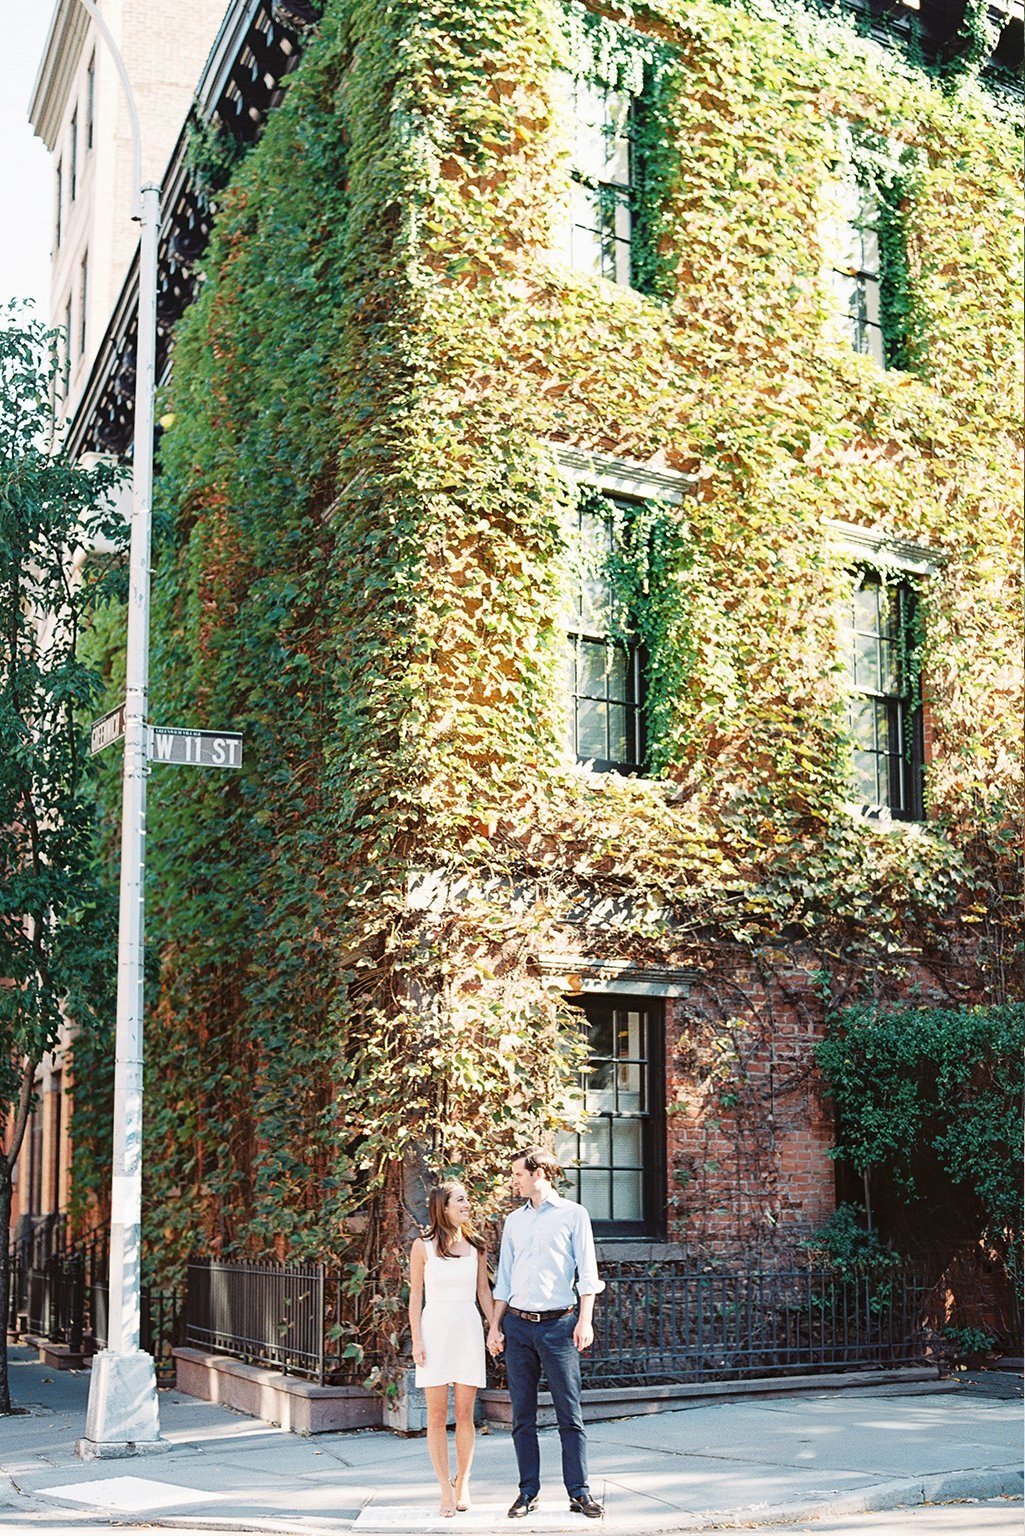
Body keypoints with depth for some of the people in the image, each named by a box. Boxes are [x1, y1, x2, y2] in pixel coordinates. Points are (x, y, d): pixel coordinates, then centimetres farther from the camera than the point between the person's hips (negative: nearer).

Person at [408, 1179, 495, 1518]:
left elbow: (484, 1291, 12)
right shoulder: (423, 1246, 0)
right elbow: (416, 1295, 1)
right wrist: (416, 1340, -5)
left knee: (465, 1413, 3)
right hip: (435, 1329, -2)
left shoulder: (475, 1246, 8)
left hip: (468, 1330, 2)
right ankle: (446, 1489, 5)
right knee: (437, 1415, -1)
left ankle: (462, 1480, 18)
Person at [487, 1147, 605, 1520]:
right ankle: (528, 1492, 11)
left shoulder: (572, 1214, 2)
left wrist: (585, 1320, -9)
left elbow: (587, 1273, 0)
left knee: (570, 1414, -3)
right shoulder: (513, 1221, 15)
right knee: (522, 1416, 5)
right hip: (517, 1325, 4)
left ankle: (579, 1492, 1)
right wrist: (495, 1326, 10)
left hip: (559, 1324, -4)